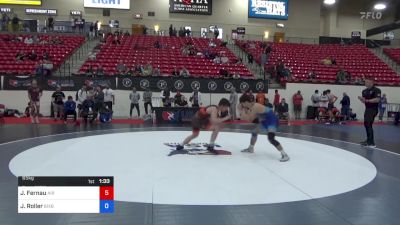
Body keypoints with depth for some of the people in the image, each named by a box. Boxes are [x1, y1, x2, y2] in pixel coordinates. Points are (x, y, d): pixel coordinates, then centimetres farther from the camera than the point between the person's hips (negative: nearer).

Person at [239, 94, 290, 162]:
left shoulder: (255, 106, -24)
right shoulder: (252, 106, 4)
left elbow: (249, 119, -21)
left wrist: (242, 111, -12)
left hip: (272, 120, -11)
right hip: (266, 120, 11)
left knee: (271, 138, -26)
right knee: (254, 132, 21)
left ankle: (284, 154, -18)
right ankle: (250, 148, 41)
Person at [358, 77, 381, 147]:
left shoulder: (376, 90, -11)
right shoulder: (364, 91, 12)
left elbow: (377, 99, -22)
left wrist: (367, 100, -25)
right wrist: (361, 99, -6)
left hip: (373, 109, -8)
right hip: (367, 109, 9)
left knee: (369, 124, -13)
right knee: (366, 124, 12)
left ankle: (371, 142, -9)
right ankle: (369, 140, 25)